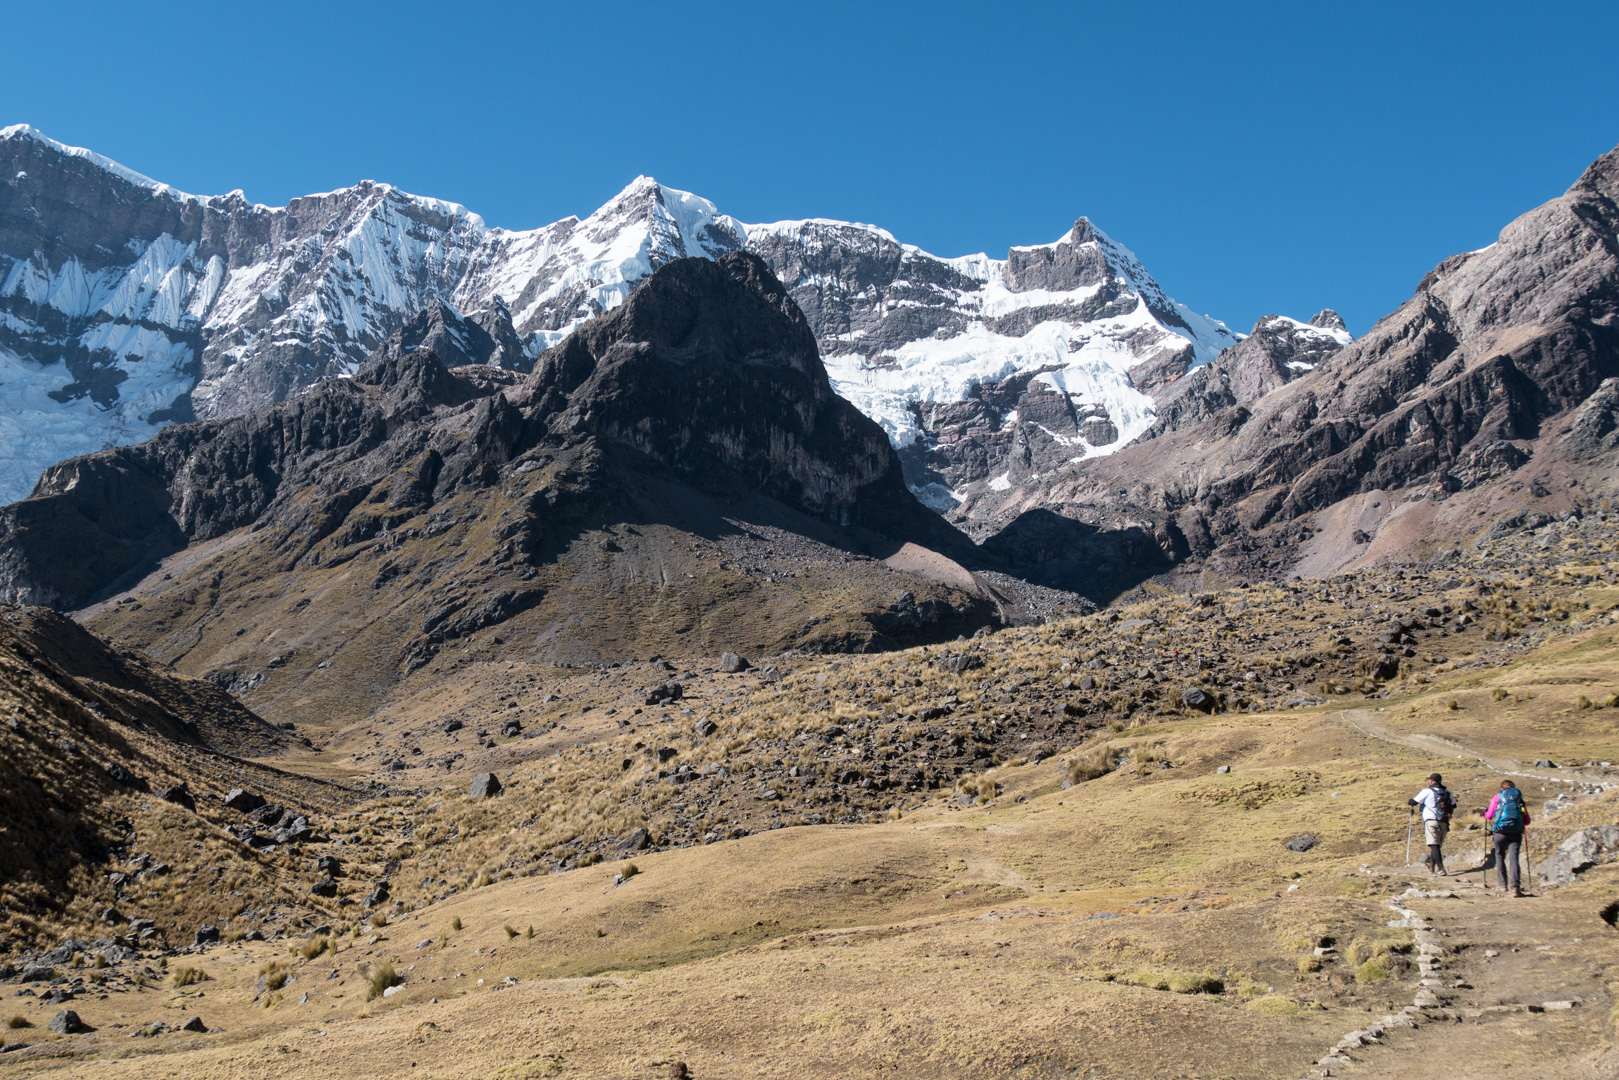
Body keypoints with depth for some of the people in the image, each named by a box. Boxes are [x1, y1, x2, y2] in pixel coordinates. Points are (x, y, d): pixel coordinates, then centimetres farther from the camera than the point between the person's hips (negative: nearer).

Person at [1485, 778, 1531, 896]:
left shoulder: (1497, 797, 11)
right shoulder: (1519, 798, 17)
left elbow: (1489, 816, 7)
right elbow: (1527, 821, 16)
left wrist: (1485, 813, 30)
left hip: (1500, 831, -1)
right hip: (1516, 832, 1)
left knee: (1500, 856, 15)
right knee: (1513, 858, -4)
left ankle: (1503, 885, 14)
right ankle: (1515, 886, -18)